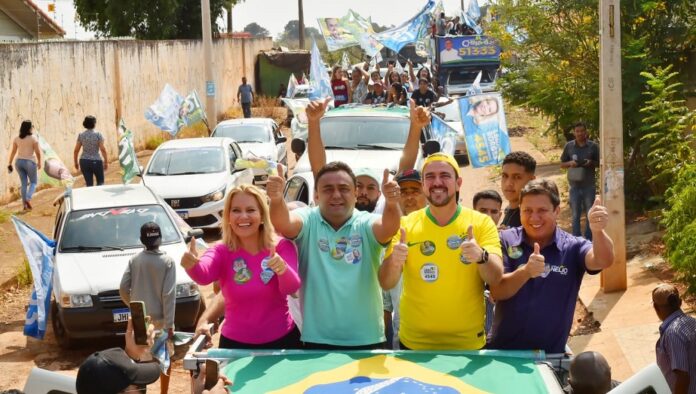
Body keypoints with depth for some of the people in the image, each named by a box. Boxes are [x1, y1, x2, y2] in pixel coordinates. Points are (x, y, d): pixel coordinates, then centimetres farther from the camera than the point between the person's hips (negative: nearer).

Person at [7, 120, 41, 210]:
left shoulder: (17, 139, 2)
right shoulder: (33, 138, -11)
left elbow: (13, 152, 3)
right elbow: (37, 152, -10)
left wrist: (9, 164, 8)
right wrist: (39, 162, 3)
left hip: (19, 162, 4)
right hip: (30, 162, -4)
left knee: (23, 183, 12)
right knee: (33, 182, 10)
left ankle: (24, 204, 10)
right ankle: (28, 199, -14)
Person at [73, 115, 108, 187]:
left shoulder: (81, 135, 1)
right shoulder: (98, 134, -9)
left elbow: (76, 151, 2)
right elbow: (103, 149, -13)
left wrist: (76, 163, 13)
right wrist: (106, 162, -5)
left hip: (84, 162, 3)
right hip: (96, 162, -3)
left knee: (89, 184, 9)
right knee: (100, 182, 15)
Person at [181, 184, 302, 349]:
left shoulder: (282, 247, -5)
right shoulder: (222, 252, -5)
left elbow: (292, 288, -22)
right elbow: (204, 275, -26)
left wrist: (283, 269, -44)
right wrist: (192, 265, -50)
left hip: (282, 341, 0)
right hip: (236, 345, 0)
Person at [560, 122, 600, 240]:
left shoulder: (593, 146, 0)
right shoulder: (569, 146, 2)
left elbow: (599, 163, 6)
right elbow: (562, 164, 8)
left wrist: (591, 163, -15)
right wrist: (570, 163, -13)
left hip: (589, 185, 0)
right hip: (574, 185, 0)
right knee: (576, 215, 5)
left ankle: (589, 239, 18)